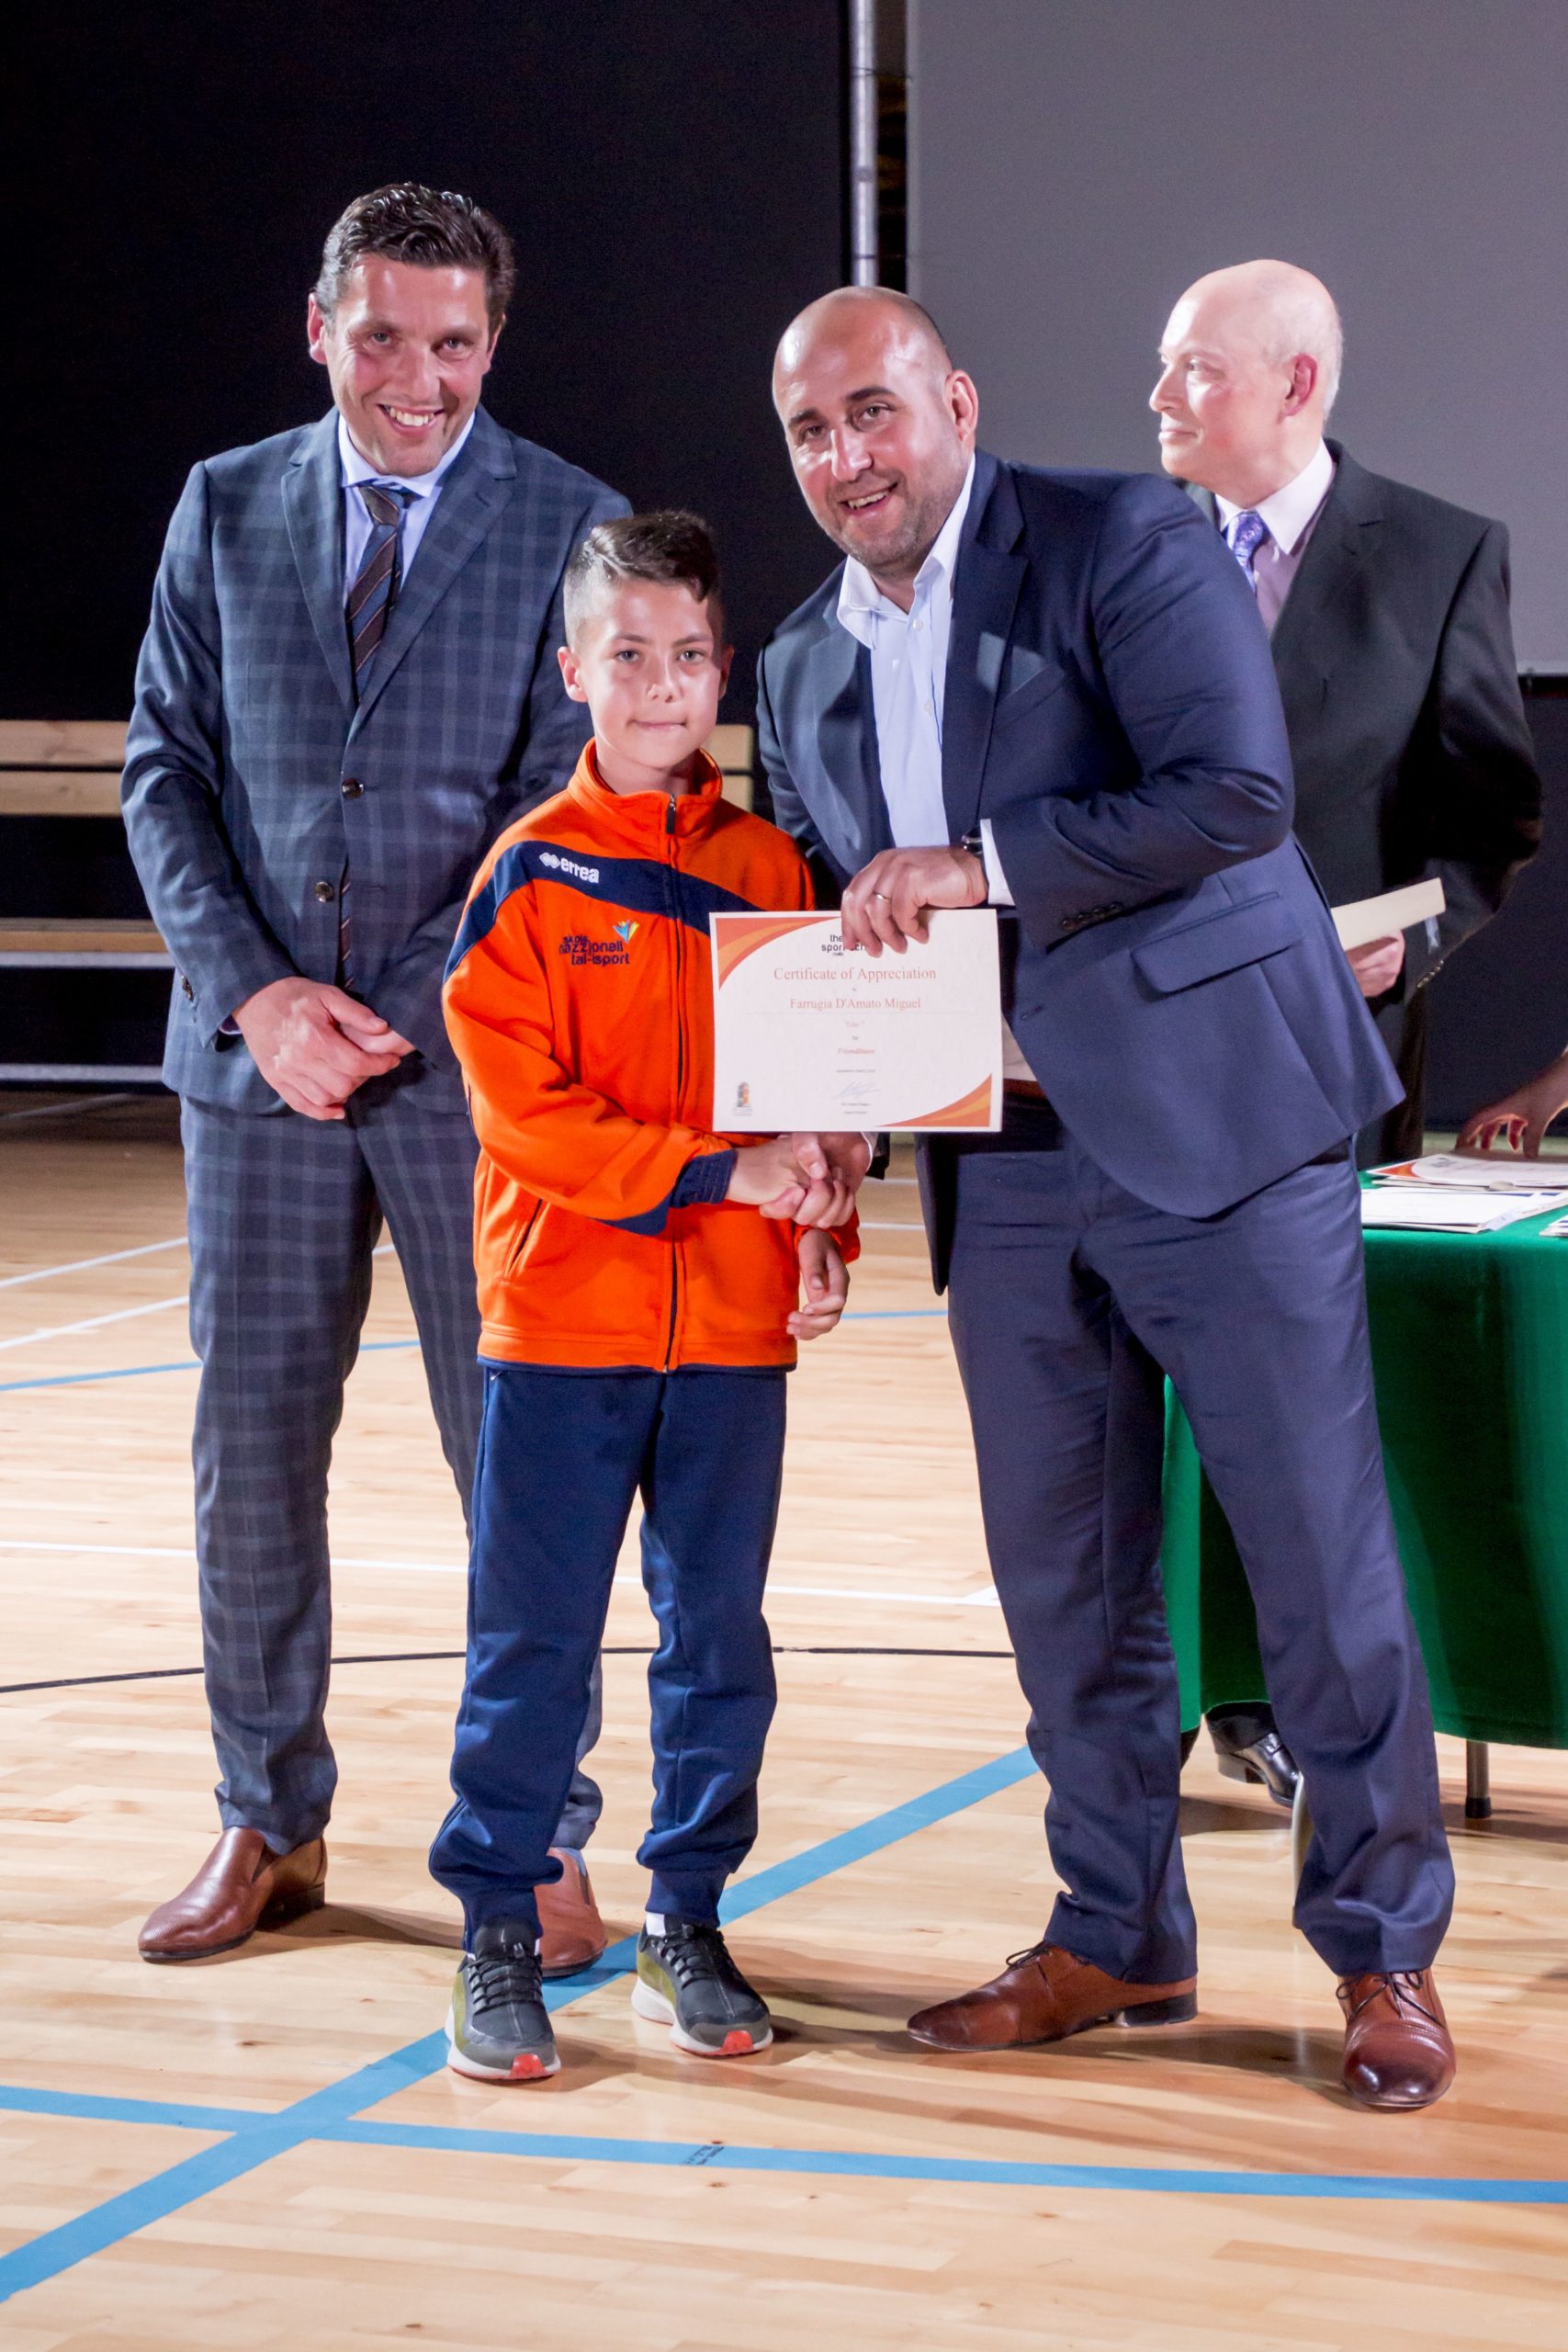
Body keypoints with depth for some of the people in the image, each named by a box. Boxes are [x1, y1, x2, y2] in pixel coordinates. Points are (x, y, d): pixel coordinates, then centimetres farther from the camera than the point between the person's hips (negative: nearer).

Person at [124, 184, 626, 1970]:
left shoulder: (568, 526, -1)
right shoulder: (226, 510, 9)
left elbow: (571, 802, -4)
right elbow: (166, 771, 8)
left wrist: (408, 1010, -13)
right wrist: (254, 993, -6)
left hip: (476, 1046, -3)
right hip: (254, 1044, 3)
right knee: (250, 1439, 6)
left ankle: (539, 1840, 13)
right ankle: (267, 1825, 20)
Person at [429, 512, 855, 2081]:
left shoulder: (769, 868, 6)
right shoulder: (531, 870, -3)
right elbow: (524, 1106, -9)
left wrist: (822, 1237, -6)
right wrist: (719, 1171, -15)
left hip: (732, 1326, 3)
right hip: (561, 1316, -3)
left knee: (718, 1635, 8)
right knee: (531, 1640, 2)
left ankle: (687, 1917, 22)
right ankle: (498, 1933, 13)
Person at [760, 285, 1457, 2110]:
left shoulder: (1123, 545, -6)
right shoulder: (804, 670, 15)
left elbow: (1235, 788, -17)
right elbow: (827, 923, 22)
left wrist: (980, 863, -18)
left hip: (1215, 1124, -6)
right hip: (1008, 1167, 6)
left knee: (1317, 1547, -2)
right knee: (1062, 1573, 11)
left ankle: (1383, 1947, 10)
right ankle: (1118, 1940, 24)